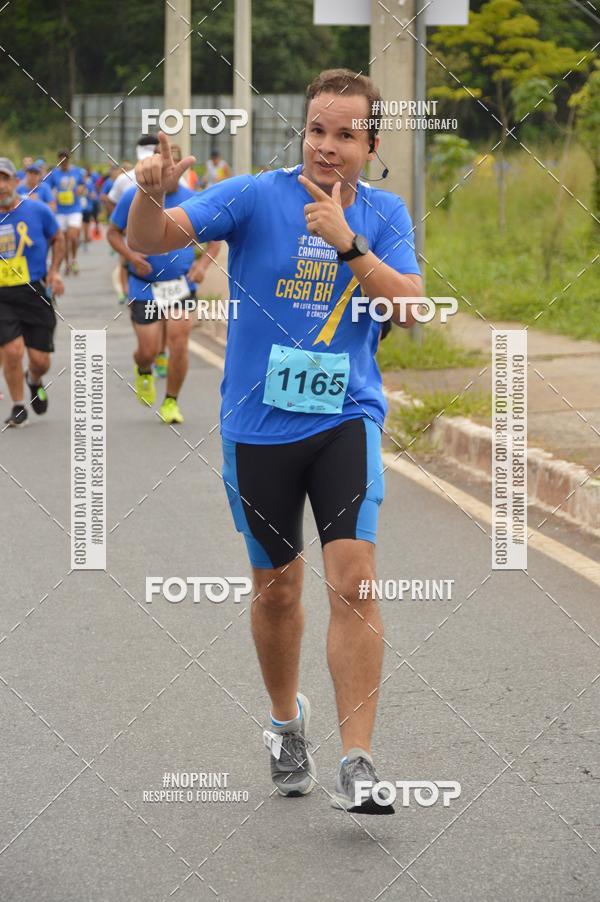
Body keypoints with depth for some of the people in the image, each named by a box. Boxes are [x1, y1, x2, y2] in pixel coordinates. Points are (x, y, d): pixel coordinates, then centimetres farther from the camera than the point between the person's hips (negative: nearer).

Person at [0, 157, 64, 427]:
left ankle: (34, 381, 39)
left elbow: (58, 239, 13)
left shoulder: (38, 210, -3)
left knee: (40, 359, 1)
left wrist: (54, 271, 1)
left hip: (36, 293, 0)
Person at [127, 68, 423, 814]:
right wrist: (150, 194, -37)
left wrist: (348, 244, -23)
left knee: (353, 580, -15)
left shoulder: (384, 215, 2)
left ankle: (356, 764, -13)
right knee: (277, 587, 13)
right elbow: (149, 241, -14)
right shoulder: (256, 197, -6)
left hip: (346, 419, 0)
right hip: (258, 424, 0)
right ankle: (286, 720, 39)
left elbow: (409, 308, -11)